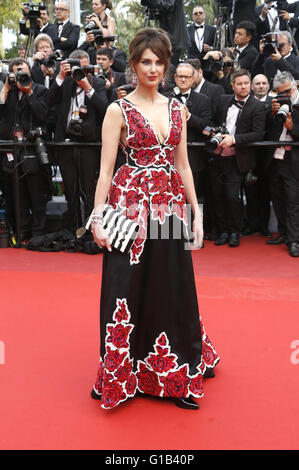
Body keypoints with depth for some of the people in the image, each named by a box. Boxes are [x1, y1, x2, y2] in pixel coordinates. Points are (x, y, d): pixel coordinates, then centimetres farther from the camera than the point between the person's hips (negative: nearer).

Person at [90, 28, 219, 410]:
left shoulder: (177, 109, 11)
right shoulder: (119, 110, -2)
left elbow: (183, 165, 13)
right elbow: (106, 169, -7)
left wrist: (196, 211, 9)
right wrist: (98, 218, -14)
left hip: (171, 206, 4)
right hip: (132, 206, -4)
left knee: (172, 289, 9)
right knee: (130, 289, 2)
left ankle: (174, 377, 26)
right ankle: (123, 374, 21)